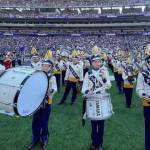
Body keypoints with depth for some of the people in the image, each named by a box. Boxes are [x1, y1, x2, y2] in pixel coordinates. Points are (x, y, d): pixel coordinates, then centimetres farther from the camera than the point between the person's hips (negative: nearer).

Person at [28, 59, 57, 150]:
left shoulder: (52, 77, -6)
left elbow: (54, 89, -20)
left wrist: (51, 90, -40)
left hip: (46, 103, -4)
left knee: (44, 123, 5)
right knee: (35, 122, 11)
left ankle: (44, 139, 26)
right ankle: (35, 139, 30)